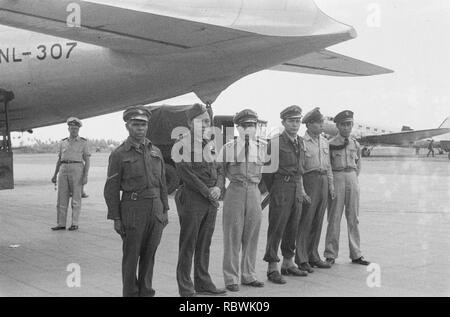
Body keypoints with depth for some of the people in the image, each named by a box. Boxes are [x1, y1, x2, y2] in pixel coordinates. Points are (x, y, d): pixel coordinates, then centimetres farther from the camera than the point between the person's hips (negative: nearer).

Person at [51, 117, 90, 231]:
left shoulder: (83, 142, 2)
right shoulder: (63, 142, 13)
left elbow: (87, 161, -1)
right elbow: (59, 160, 17)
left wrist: (86, 176, -11)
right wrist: (55, 175, 10)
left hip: (77, 170, -4)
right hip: (64, 170, 4)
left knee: (76, 198, -2)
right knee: (62, 198, 2)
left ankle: (75, 224, 4)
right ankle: (61, 224, 7)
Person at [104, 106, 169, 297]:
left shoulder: (155, 152, 11)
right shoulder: (119, 154, -4)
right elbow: (111, 189, -4)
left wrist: (165, 211, 10)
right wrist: (115, 218, -8)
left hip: (155, 209, 4)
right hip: (133, 209, -4)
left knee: (149, 255, 11)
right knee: (131, 256, 4)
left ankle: (146, 292, 22)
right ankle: (130, 293, 17)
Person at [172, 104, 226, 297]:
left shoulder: (209, 145, 16)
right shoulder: (182, 144, -7)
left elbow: (218, 170, 16)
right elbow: (186, 173, -15)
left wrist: (218, 187, -4)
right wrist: (207, 191, -16)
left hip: (211, 201, 7)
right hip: (192, 200, -7)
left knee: (204, 244, 13)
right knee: (188, 245, -1)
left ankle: (203, 283, 22)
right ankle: (185, 288, 6)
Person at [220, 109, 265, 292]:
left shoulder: (261, 149, 8)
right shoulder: (228, 148, 0)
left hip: (254, 193, 3)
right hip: (234, 192, -3)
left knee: (252, 237, 8)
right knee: (232, 238, 0)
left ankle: (248, 275, 21)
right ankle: (231, 278, 10)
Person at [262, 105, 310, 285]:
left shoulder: (300, 142, 12)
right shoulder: (276, 142, -9)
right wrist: (273, 191, 2)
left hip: (297, 190, 7)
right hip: (281, 189, -7)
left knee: (292, 229, 13)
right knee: (276, 229, -4)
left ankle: (288, 263, 25)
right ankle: (272, 268, 1)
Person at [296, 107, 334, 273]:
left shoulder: (324, 141, 15)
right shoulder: (301, 142, -7)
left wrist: (331, 184, 14)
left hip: (323, 181, 7)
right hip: (309, 180, -7)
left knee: (318, 221, 10)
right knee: (305, 221, -4)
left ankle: (313, 256, 19)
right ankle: (301, 260, 2)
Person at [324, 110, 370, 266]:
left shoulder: (355, 144, 10)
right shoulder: (331, 144, -3)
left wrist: (353, 177, 13)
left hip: (353, 179, 4)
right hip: (336, 179, -4)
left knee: (353, 218, 7)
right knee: (334, 218, -2)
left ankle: (356, 254, 14)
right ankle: (330, 255, 5)